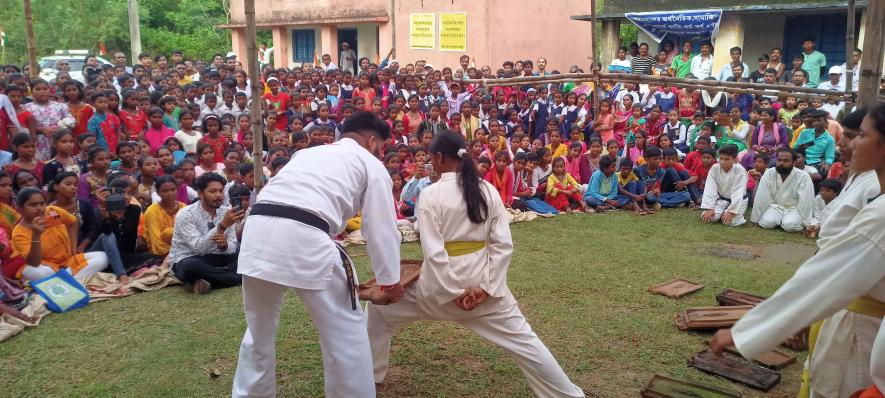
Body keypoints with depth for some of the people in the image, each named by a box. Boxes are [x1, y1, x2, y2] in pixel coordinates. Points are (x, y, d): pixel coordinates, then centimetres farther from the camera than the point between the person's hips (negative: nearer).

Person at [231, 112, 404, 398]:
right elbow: (382, 229, 15)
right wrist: (389, 280, 27)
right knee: (346, 330, 12)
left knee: (259, 330, 26)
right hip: (304, 241, -6)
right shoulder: (371, 165, 17)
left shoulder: (308, 153, 34)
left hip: (257, 233, 7)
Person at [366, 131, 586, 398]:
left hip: (441, 283, -3)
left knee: (380, 307, 19)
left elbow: (433, 251, -17)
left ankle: (368, 375, 34)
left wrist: (455, 292, -12)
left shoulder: (431, 195, -12)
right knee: (521, 338, 14)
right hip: (481, 282, 3)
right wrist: (486, 287, -3)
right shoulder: (488, 191, 0)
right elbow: (503, 244, -3)